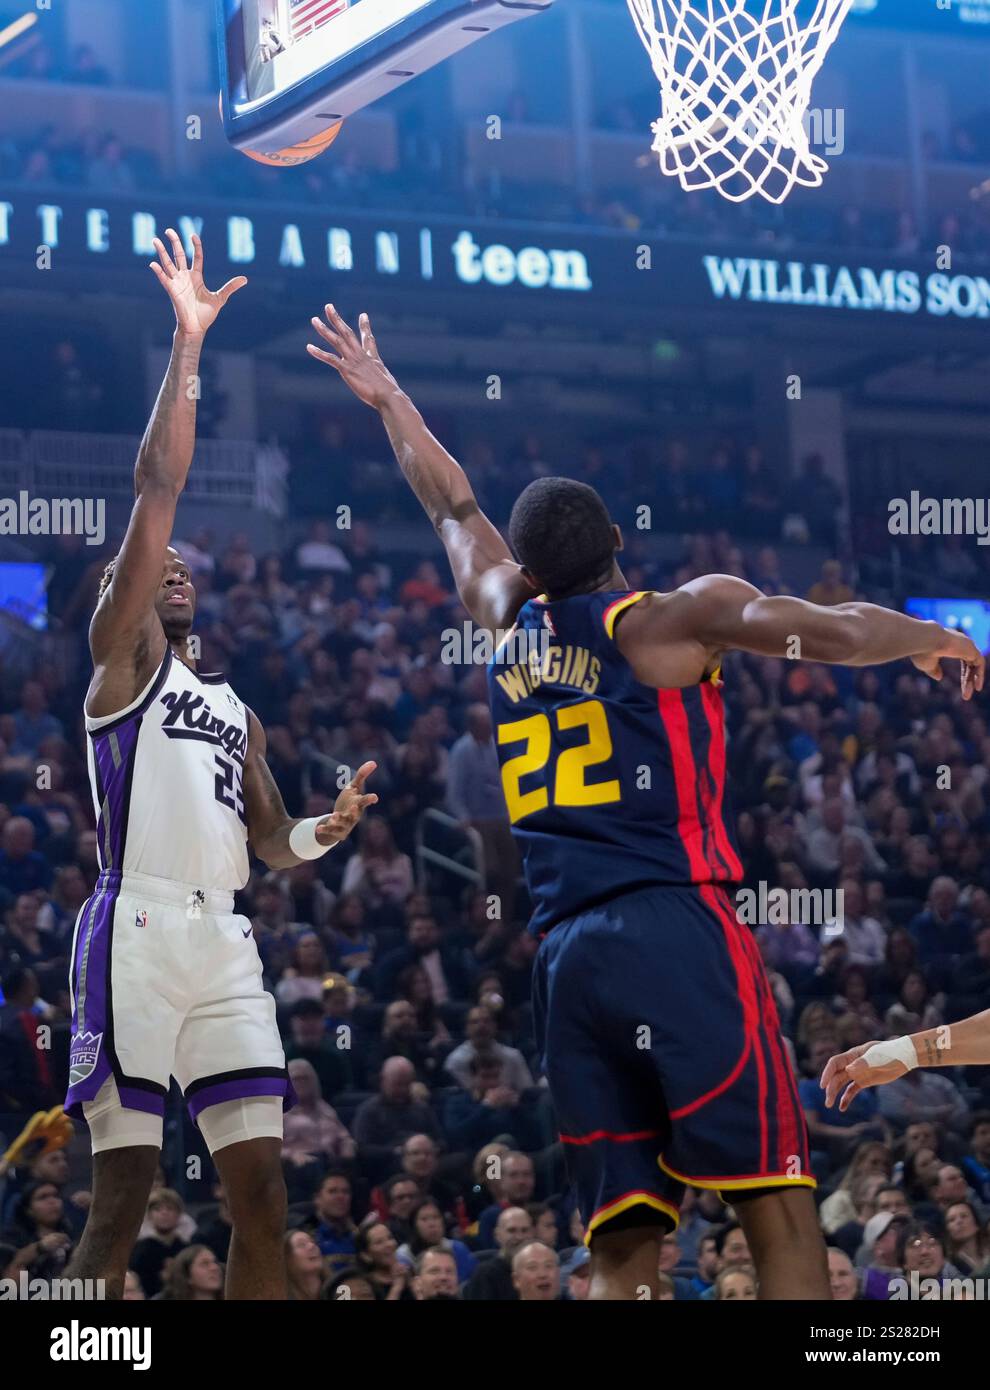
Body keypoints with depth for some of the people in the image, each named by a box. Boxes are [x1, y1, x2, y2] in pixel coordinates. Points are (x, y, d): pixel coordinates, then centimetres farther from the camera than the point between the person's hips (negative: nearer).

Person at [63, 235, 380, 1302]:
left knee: (261, 1190, 0)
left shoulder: (236, 711, 26)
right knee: (123, 1194, -9)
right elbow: (157, 489, -4)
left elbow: (268, 844, 28)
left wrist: (324, 831, 6)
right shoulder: (121, 656, 6)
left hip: (223, 944, 6)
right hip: (137, 929, -6)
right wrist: (188, 346, -7)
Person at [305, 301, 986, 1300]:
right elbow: (837, 633, -9)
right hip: (676, 927, -6)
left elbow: (454, 510, 36)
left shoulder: (510, 623, 18)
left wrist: (387, 401, 51)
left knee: (622, 1243, 4)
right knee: (779, 1211, -10)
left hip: (564, 955, 6)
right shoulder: (669, 619, 3)